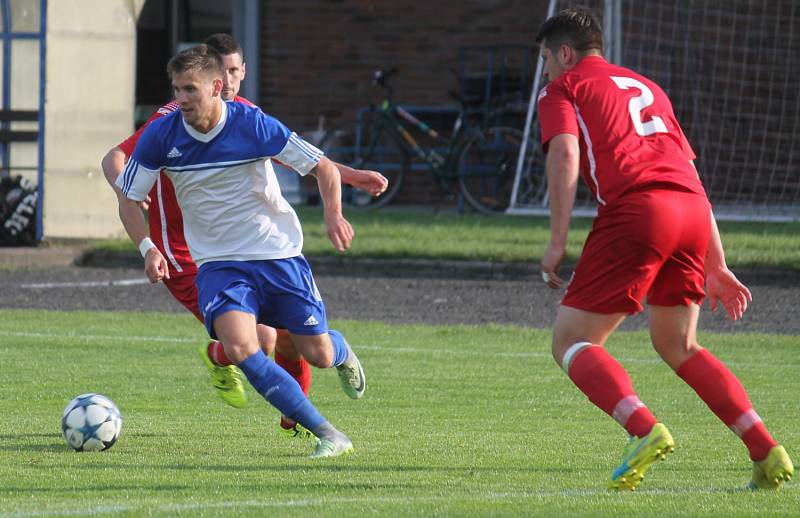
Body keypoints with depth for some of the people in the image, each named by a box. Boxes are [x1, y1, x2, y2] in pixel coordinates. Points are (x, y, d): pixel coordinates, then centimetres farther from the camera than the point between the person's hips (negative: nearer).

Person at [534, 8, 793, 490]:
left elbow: (565, 153, -5)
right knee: (678, 346, 22)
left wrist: (557, 242, -9)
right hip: (693, 213, 6)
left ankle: (645, 429, -24)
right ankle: (767, 451, 9)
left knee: (571, 343, 2)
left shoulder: (563, 88, 15)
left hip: (635, 209, -6)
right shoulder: (647, 88, 33)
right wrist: (716, 267, 29)